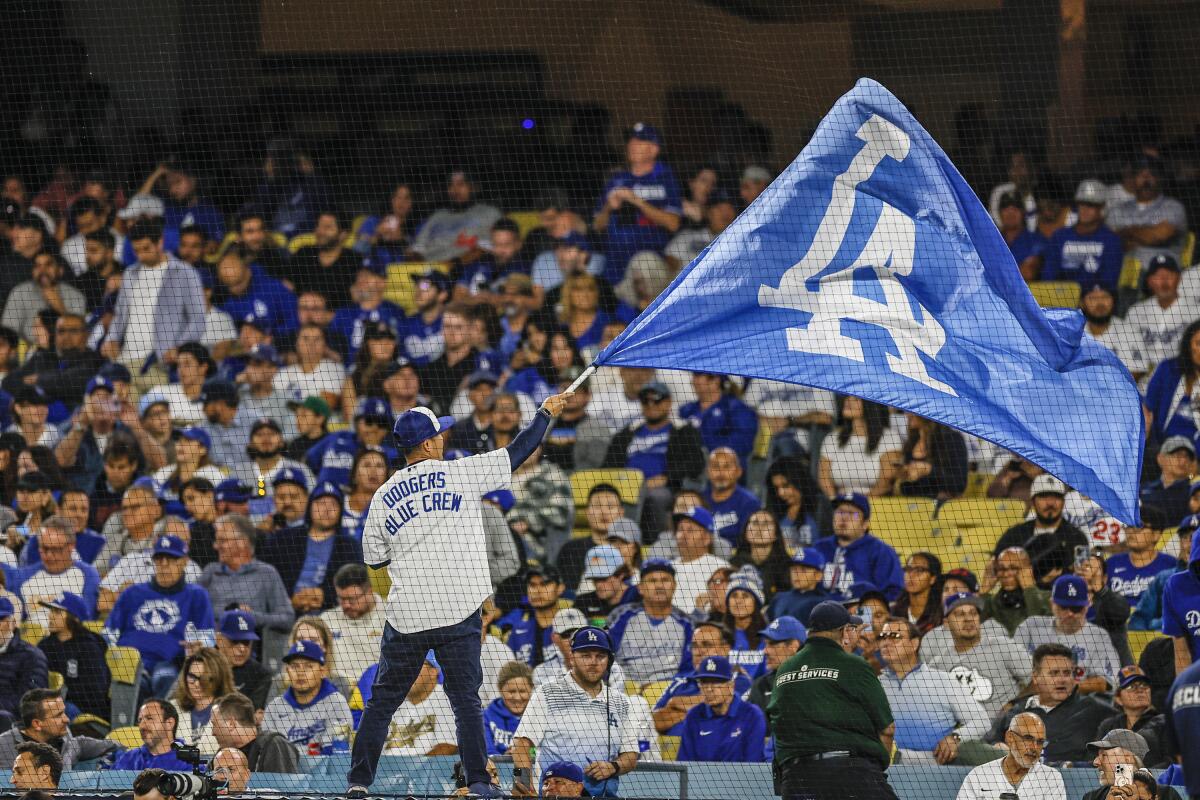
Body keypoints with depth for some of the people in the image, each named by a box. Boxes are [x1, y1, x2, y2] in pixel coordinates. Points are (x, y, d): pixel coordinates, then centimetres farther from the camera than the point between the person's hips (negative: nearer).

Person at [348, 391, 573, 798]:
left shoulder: (383, 497, 5)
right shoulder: (461, 473, -2)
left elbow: (374, 558, 12)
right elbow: (518, 451, 6)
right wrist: (546, 412, 20)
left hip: (407, 615, 2)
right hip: (459, 612, -2)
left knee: (383, 700, 8)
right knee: (466, 699, 7)